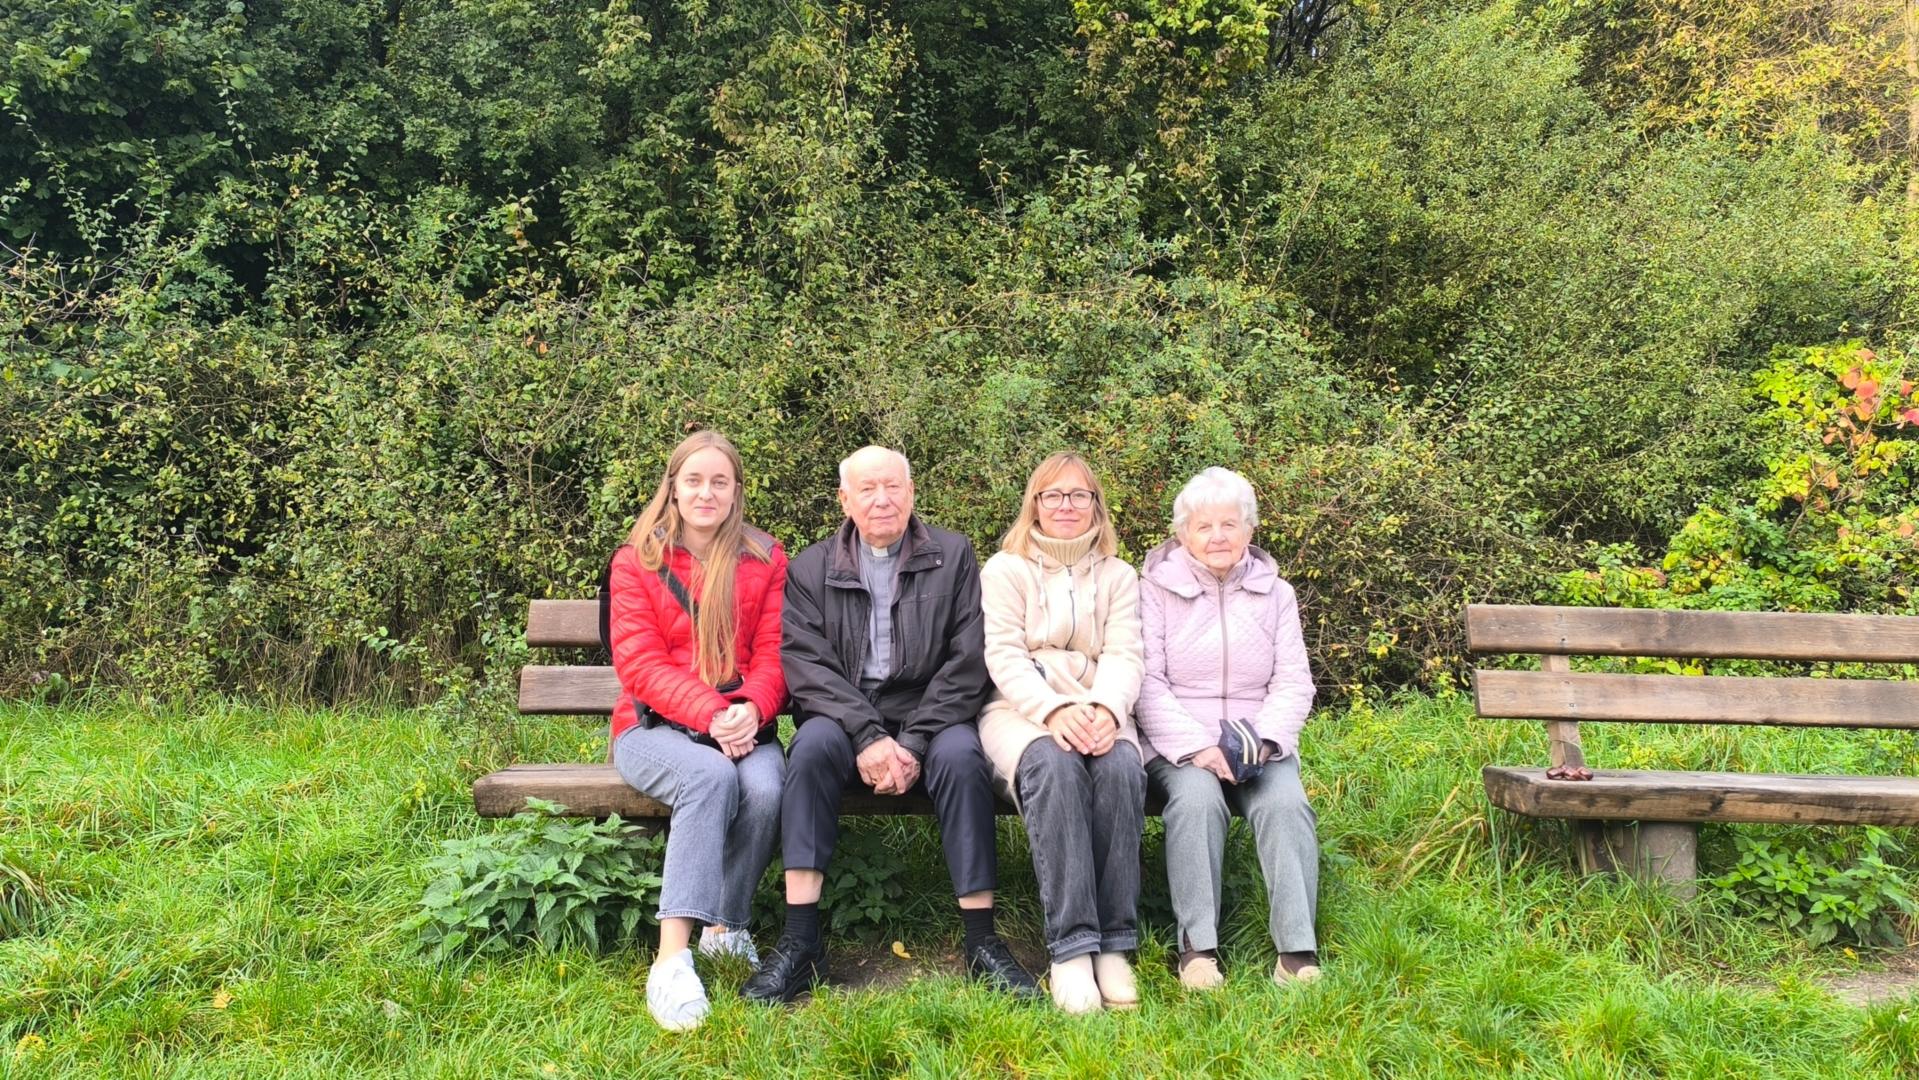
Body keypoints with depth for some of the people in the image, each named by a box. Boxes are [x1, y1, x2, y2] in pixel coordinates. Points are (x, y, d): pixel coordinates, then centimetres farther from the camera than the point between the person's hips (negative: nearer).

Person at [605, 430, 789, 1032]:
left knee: (766, 789, -32)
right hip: (656, 727, -2)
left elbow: (773, 654, 3)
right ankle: (672, 957, -37)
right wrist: (710, 714, -21)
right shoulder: (635, 561, 6)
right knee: (712, 776, -35)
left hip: (743, 726, 2)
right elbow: (641, 664, -5)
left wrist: (750, 711, -20)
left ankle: (727, 928, -12)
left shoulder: (766, 561, 10)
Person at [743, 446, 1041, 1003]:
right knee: (813, 744, -31)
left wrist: (913, 743, -14)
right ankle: (800, 942, -29)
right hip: (845, 719, 1)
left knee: (961, 755, -32)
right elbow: (806, 664, -4)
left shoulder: (953, 556, 6)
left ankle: (982, 941, -24)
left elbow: (966, 661, -2)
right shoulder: (810, 569, 8)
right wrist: (867, 736, -20)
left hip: (931, 717, 0)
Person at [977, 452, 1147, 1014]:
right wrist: (1053, 709, -22)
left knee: (1121, 768, -33)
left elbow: (1123, 656, 3)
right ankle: (1071, 947, -36)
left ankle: (1114, 943, -28)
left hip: (1096, 711, 2)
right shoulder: (1005, 570, 12)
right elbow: (1004, 656, -2)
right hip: (1020, 709, -2)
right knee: (1054, 765, -37)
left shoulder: (1118, 576, 19)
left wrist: (1106, 710, -20)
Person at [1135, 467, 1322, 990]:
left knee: (1285, 803, -28)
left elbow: (1294, 681, 8)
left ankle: (1297, 948, -25)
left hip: (1259, 739, 2)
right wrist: (1195, 746, -18)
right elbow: (1147, 682, -4)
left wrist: (1266, 740, -12)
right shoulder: (1156, 588, 5)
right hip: (1179, 742, -2)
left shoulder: (1275, 593, 14)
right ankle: (1197, 946, -25)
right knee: (1197, 798, -33)